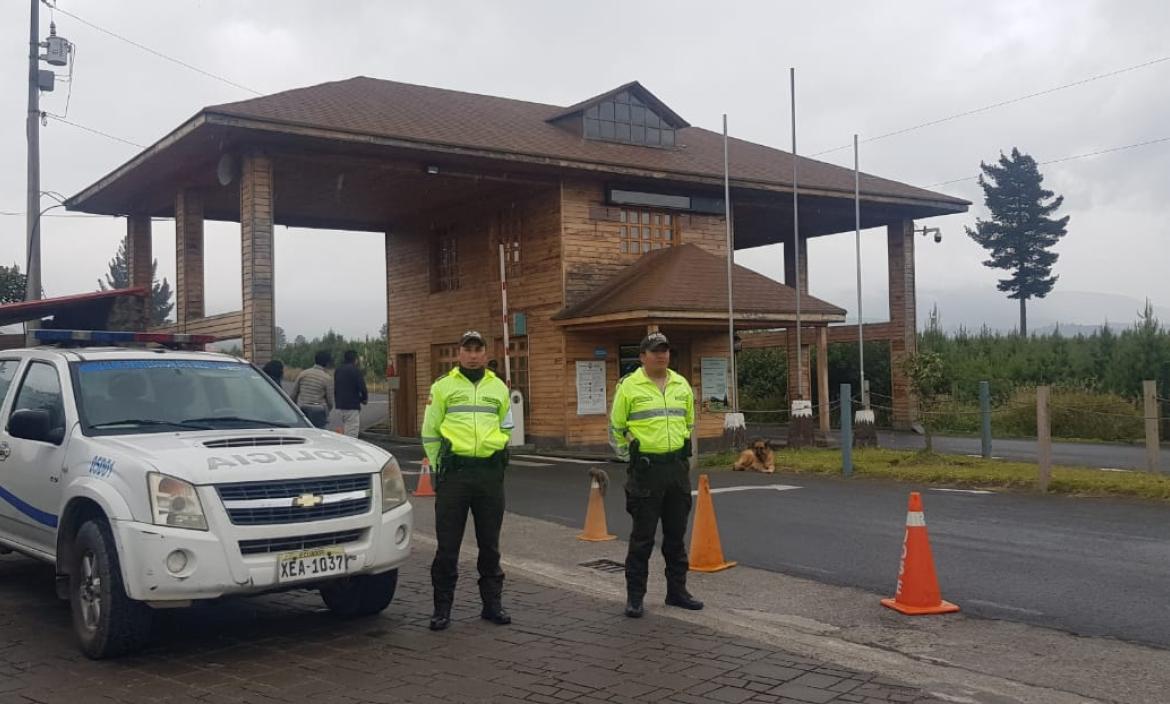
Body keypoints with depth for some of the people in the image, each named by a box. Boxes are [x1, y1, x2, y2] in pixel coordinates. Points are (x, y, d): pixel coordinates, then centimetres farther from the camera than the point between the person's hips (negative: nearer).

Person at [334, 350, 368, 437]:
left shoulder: (337, 371, 14)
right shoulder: (356, 370, -9)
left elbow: (334, 388, 19)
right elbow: (362, 388, -14)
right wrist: (364, 399, 5)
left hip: (340, 406, 7)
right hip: (352, 407, -7)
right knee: (351, 435, -7)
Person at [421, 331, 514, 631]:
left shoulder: (498, 387, 13)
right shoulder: (442, 386, 4)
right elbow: (430, 432, 5)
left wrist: (496, 463, 12)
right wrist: (440, 470, 1)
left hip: (490, 473, 3)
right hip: (454, 470, -2)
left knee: (490, 544, 10)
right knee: (447, 544, 0)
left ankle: (492, 603, 21)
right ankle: (442, 608, 9)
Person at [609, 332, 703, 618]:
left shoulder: (682, 385, 10)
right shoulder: (629, 386, -5)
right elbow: (616, 428, 2)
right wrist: (630, 457, 2)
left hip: (678, 468, 5)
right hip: (645, 469, -5)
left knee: (676, 533, 12)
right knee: (642, 536, -1)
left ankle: (677, 590, 23)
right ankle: (635, 596, 8)